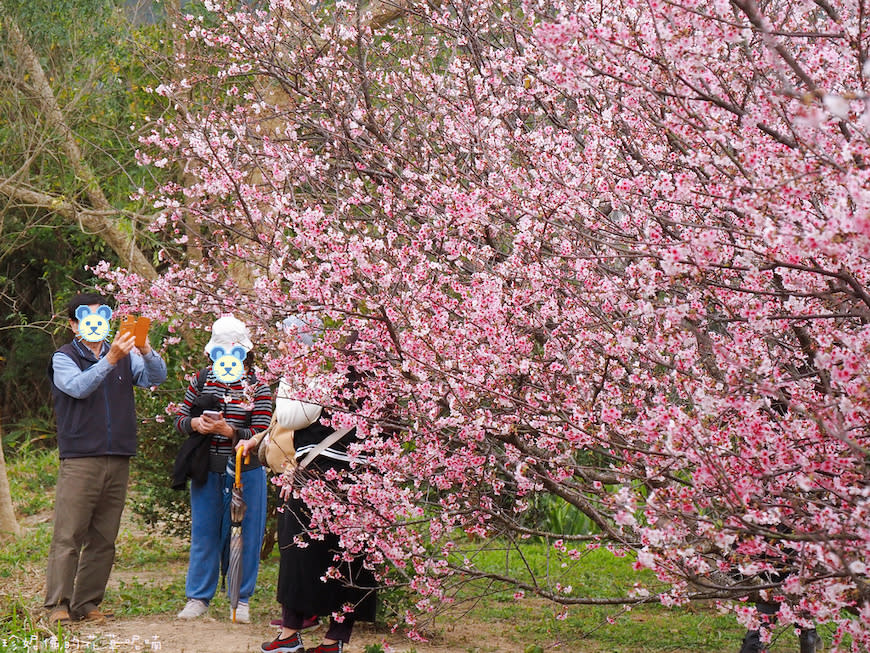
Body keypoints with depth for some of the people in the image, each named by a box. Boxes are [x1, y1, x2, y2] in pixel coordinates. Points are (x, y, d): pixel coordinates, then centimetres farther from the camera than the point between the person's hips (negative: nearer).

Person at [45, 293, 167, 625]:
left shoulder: (125, 356, 14)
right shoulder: (64, 358, 3)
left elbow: (156, 377, -1)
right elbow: (79, 387, -16)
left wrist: (146, 350, -19)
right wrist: (109, 360, -27)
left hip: (118, 460, 4)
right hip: (79, 459, -4)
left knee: (103, 538, 6)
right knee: (68, 535, -8)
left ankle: (87, 603, 11)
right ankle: (58, 604, -6)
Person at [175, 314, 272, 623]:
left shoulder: (258, 387, -4)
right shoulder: (202, 381, 5)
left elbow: (261, 434, -11)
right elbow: (180, 419, 9)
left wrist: (227, 430, -24)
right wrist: (196, 424, -13)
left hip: (244, 473, -2)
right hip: (206, 471, 2)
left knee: (244, 535, 4)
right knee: (204, 534, 9)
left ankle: (241, 599, 15)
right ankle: (198, 597, 19)